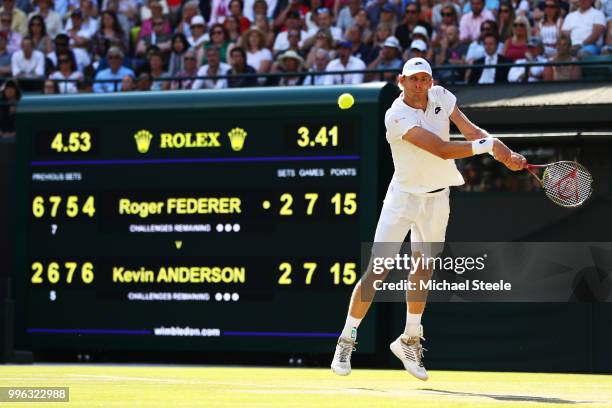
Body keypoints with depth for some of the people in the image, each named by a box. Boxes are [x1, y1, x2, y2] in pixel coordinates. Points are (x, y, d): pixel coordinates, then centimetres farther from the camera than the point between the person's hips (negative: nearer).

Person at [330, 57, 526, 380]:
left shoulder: (442, 97, -4)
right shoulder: (396, 116, -24)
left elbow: (473, 132, -4)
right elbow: (443, 150, -29)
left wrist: (506, 155, -19)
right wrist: (489, 144, -24)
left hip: (437, 197, 5)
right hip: (404, 195, -5)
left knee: (423, 267, 9)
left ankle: (409, 341, 23)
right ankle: (346, 342, 0)